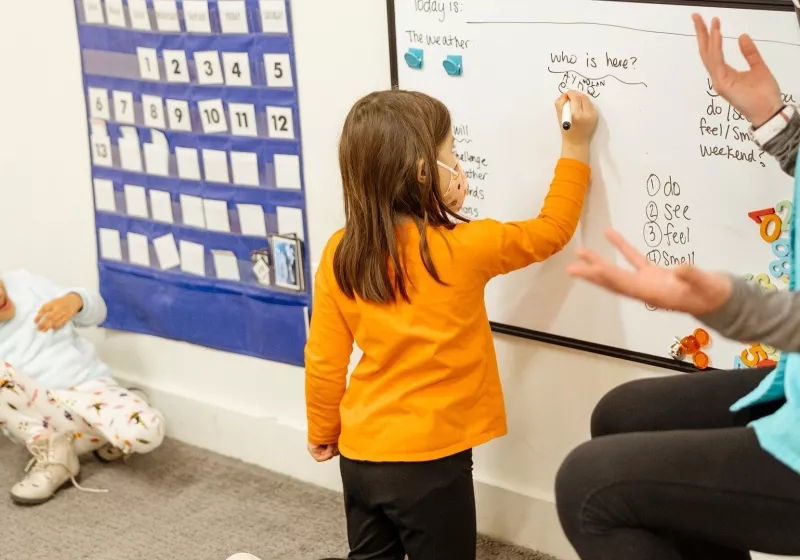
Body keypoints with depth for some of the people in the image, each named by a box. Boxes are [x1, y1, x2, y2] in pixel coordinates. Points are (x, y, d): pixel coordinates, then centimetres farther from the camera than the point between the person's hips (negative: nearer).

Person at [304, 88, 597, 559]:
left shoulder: (340, 254, -5)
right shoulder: (463, 247, -16)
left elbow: (324, 360, 1)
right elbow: (551, 231, 1)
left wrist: (323, 432, 16)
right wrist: (576, 146, 10)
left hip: (360, 453, 5)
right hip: (429, 460, -4)